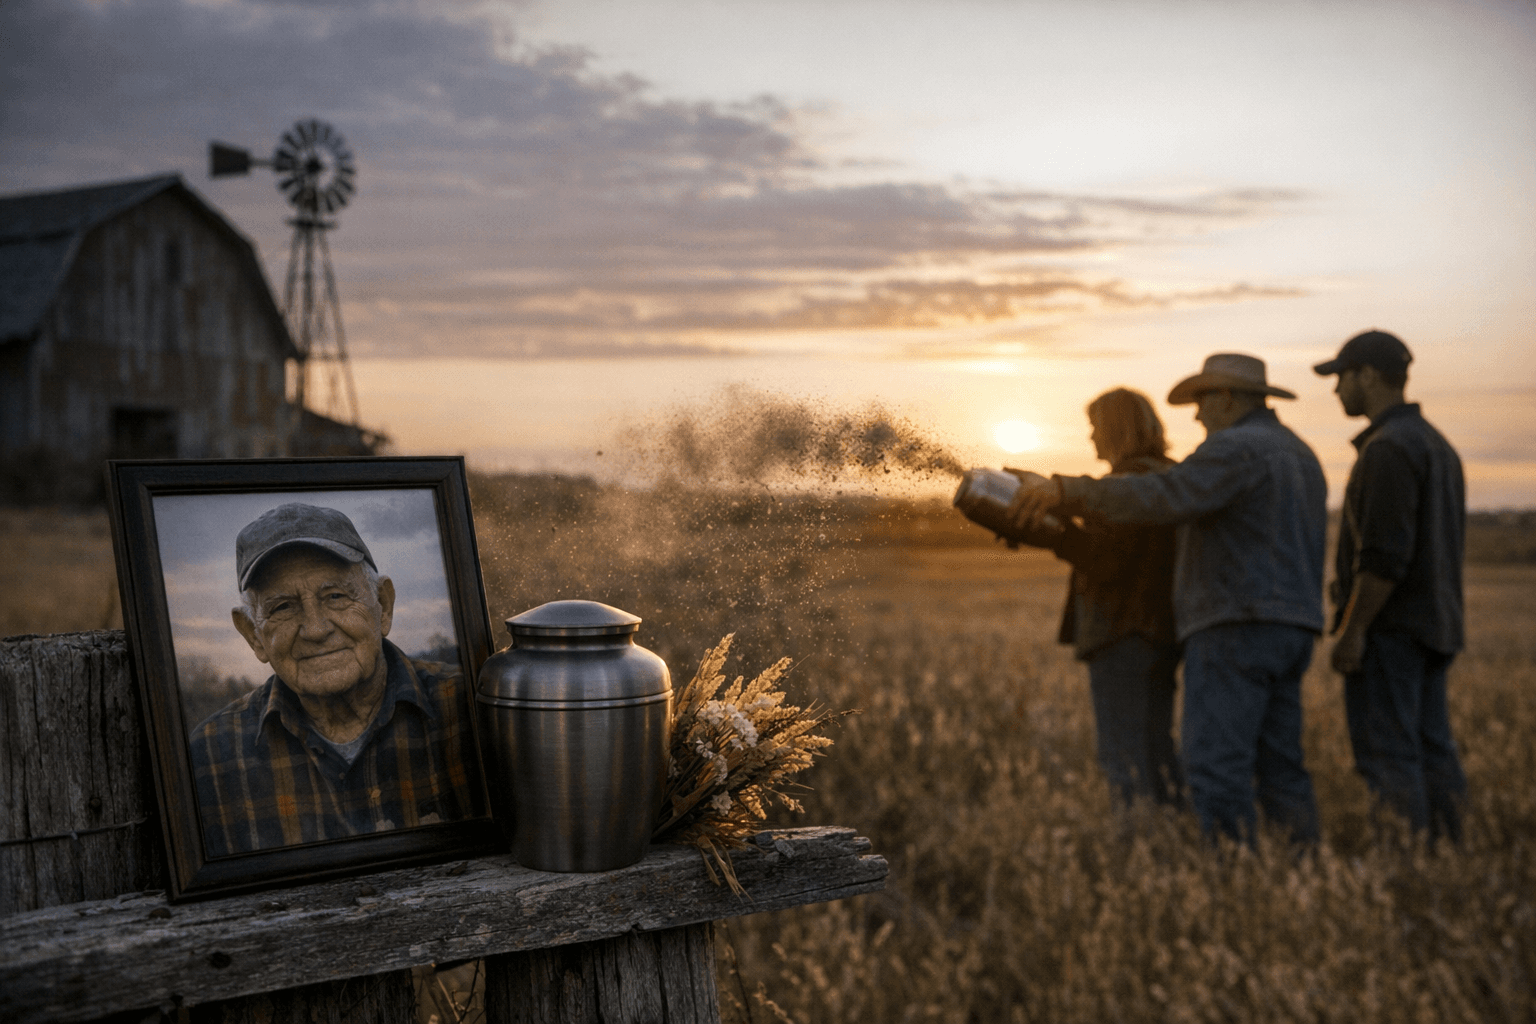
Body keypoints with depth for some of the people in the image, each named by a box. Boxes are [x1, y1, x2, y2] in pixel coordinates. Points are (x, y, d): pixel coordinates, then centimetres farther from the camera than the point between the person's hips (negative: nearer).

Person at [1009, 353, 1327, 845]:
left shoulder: (1235, 448, -10)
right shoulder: (1300, 455, 21)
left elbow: (1162, 496, -25)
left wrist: (1069, 491, -29)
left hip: (1236, 626, -10)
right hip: (1290, 631, 10)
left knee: (1216, 772, -11)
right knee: (1279, 770, 11)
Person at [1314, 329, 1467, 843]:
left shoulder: (1388, 447, -14)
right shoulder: (1437, 444, 17)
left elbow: (1384, 553, -22)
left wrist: (1352, 628, -18)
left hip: (1388, 627, -10)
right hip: (1432, 626, 10)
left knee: (1385, 757, -8)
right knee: (1430, 752, 9)